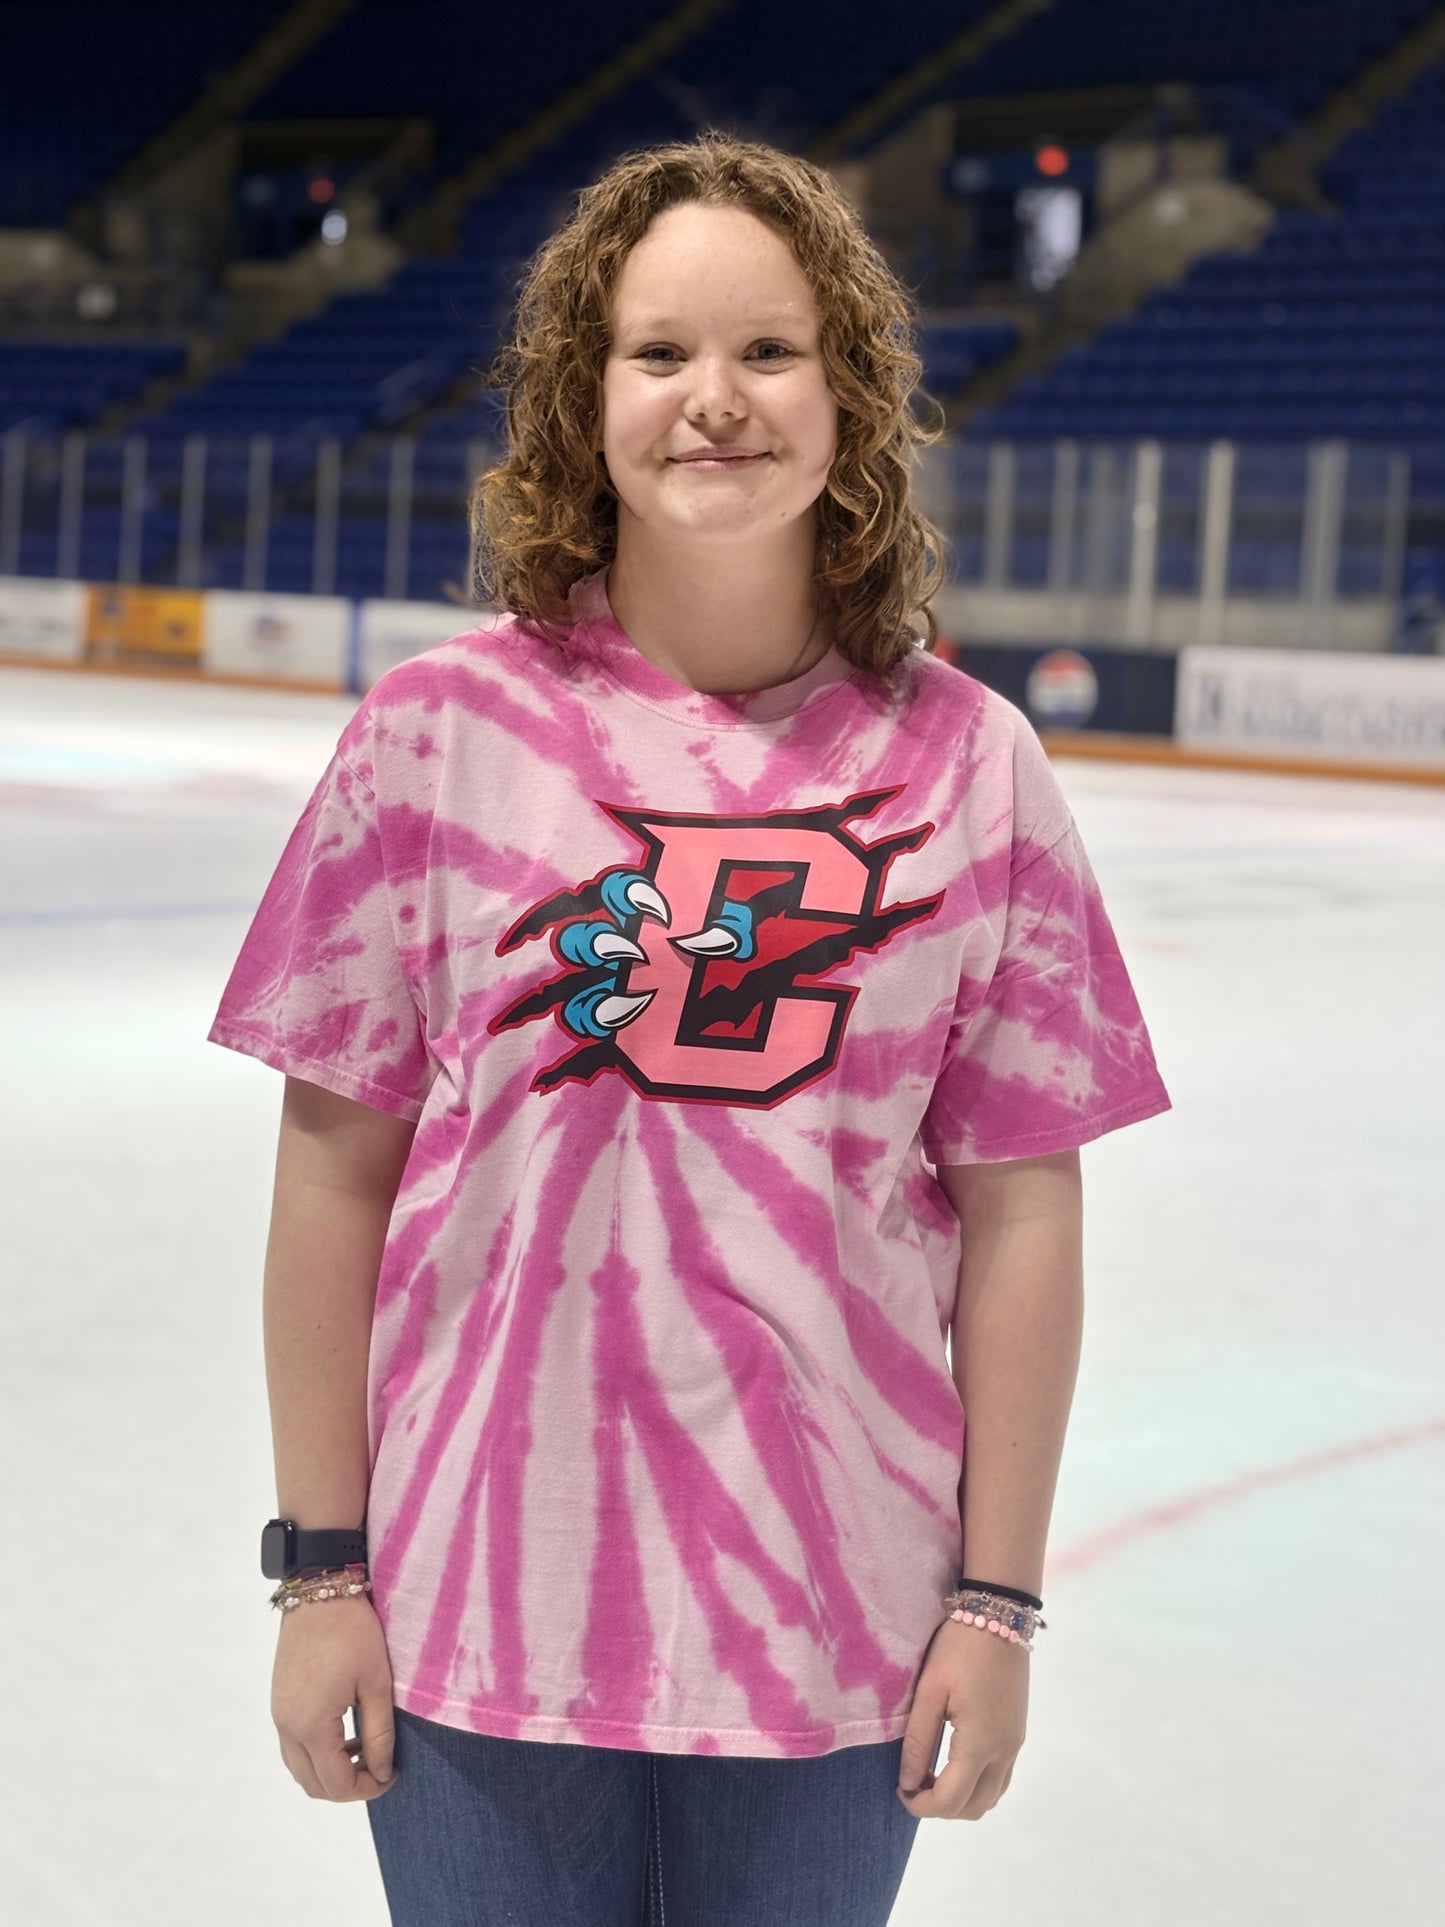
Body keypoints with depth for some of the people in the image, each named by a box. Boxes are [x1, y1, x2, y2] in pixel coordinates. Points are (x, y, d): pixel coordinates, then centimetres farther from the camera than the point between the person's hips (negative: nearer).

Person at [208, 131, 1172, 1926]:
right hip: (480, 1626, 0)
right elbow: (337, 1169, -3)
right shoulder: (443, 724, -6)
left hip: (835, 1636, 1)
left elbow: (1017, 1206, -1)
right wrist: (320, 1571, -2)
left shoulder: (965, 761, -4)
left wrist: (996, 1604, -1)